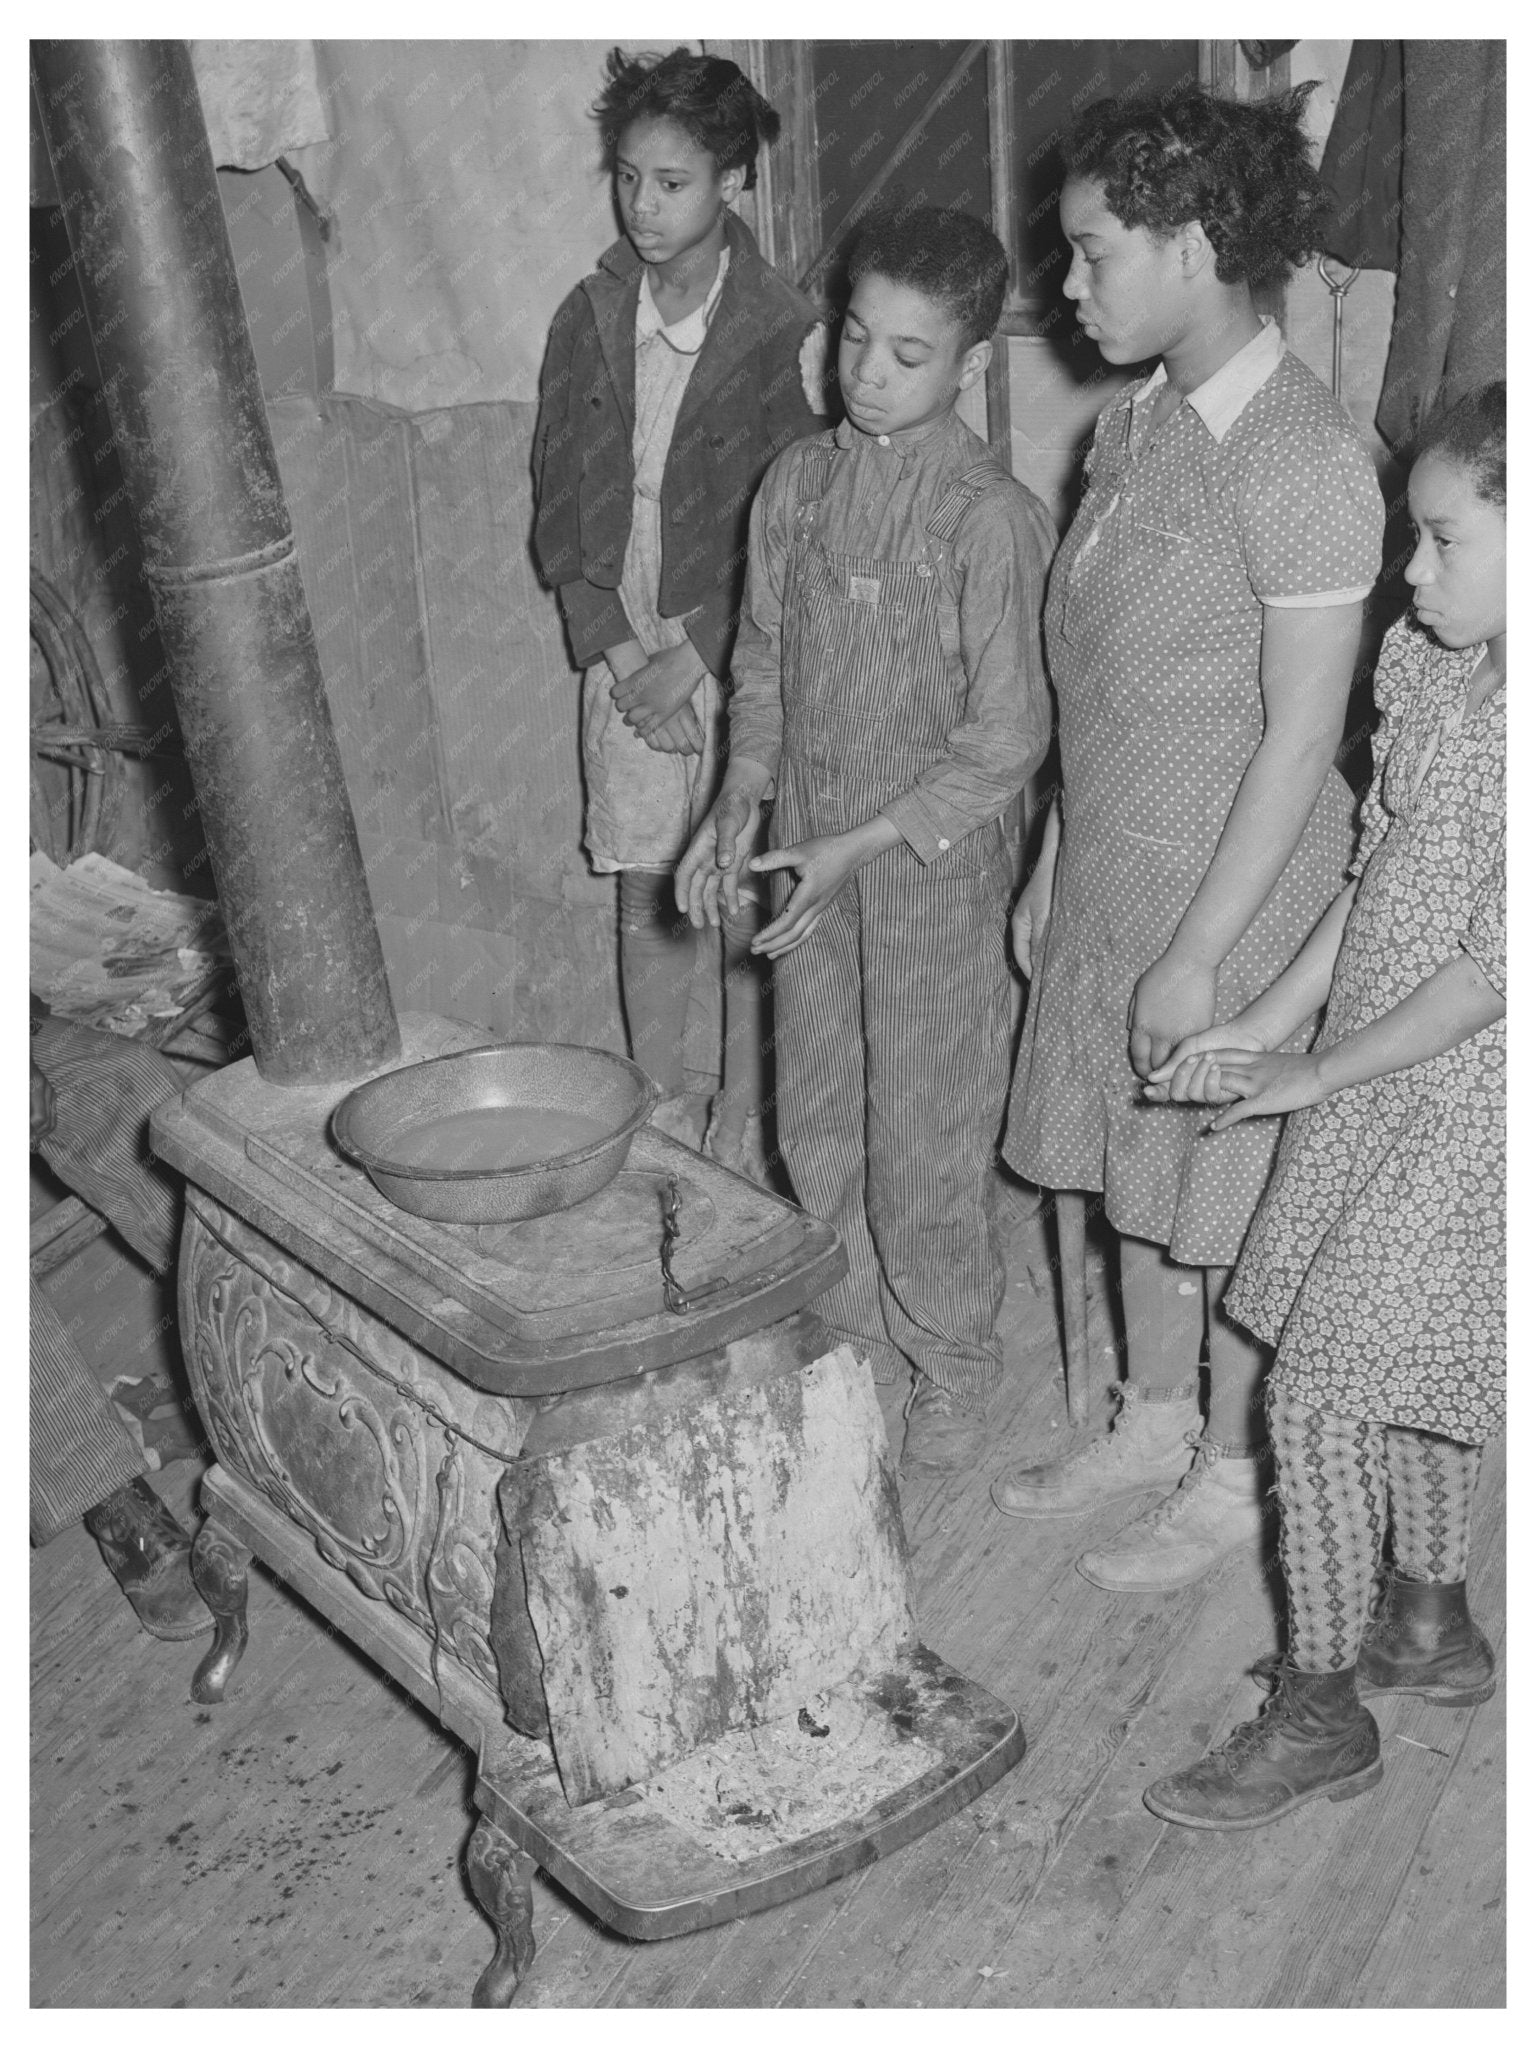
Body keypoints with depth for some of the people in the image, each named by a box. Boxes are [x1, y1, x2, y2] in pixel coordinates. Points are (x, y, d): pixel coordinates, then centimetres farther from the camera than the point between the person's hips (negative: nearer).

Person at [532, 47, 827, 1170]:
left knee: (746, 910, 5)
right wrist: (613, 649, -6)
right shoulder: (589, 320, 2)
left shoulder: (786, 332, -11)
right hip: (623, 658, 4)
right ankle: (658, 1107, 28)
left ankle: (743, 1119, 22)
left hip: (738, 658, -4)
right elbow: (560, 503, 4)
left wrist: (692, 658, -15)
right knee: (646, 902, 12)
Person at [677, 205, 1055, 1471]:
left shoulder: (991, 519, -17)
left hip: (934, 865, -5)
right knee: (818, 1119, 17)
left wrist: (860, 845, -20)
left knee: (928, 1132, 7)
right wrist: (738, 811, -1)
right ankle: (854, 1332, 38)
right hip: (805, 854, 6)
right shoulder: (798, 484, 2)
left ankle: (950, 1367, 28)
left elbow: (1008, 735, -16)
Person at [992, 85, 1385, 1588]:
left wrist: (1196, 956, -18)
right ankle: (1152, 1425, 40)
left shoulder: (1306, 463, -20)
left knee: (1226, 1200, 9)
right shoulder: (1139, 419, 5)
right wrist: (1053, 866, 13)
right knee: (1139, 1175, 20)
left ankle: (1235, 1477, 30)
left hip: (1235, 898, -8)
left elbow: (1298, 740, -20)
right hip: (1111, 873, 8)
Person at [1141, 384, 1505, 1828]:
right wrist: (1269, 1020, 8)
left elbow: (1494, 971, -23)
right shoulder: (1435, 667, 2)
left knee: (1317, 1385, -2)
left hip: (1458, 1103, -8)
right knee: (1398, 1363, 20)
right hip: (1384, 1079, 8)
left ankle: (1320, 1712, 15)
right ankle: (1430, 1627, 41)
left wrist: (1311, 1076, -14)